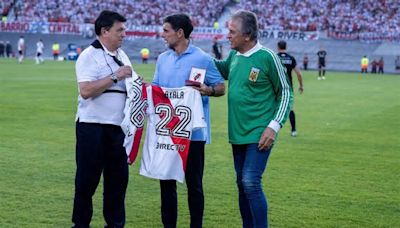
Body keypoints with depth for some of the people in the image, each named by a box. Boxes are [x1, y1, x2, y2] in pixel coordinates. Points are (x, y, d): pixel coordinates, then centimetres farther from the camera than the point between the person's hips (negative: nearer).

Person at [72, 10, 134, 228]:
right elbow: (86, 91, -23)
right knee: (87, 178, 2)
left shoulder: (122, 55, 13)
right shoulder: (89, 56, -11)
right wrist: (115, 76, -20)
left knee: (118, 176, 10)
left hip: (118, 126, 7)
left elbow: (127, 85, 24)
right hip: (93, 126, -7)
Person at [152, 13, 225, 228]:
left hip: (192, 131, -5)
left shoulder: (202, 58, -6)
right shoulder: (162, 58, 11)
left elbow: (221, 87, -4)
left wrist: (208, 90, -24)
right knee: (166, 179, 11)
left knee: (194, 182, 2)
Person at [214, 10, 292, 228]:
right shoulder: (234, 56, 5)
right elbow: (223, 69, 29)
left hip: (259, 134, -7)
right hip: (237, 133, 7)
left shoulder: (267, 57, -13)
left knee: (251, 183, -14)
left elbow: (285, 93, -6)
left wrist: (274, 126, -14)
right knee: (242, 184, 12)